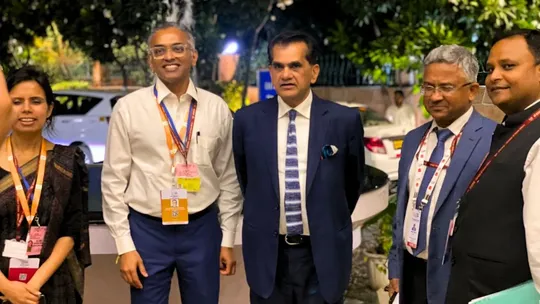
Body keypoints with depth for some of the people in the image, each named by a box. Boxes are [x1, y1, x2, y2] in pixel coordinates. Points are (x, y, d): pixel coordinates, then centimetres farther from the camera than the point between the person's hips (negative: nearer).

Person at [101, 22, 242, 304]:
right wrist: (124, 245, -5)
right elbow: (114, 181, -2)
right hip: (146, 230, -1)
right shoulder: (128, 108, -4)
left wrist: (228, 239, 7)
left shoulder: (217, 109, 2)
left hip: (202, 229, 2)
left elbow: (228, 177, 7)